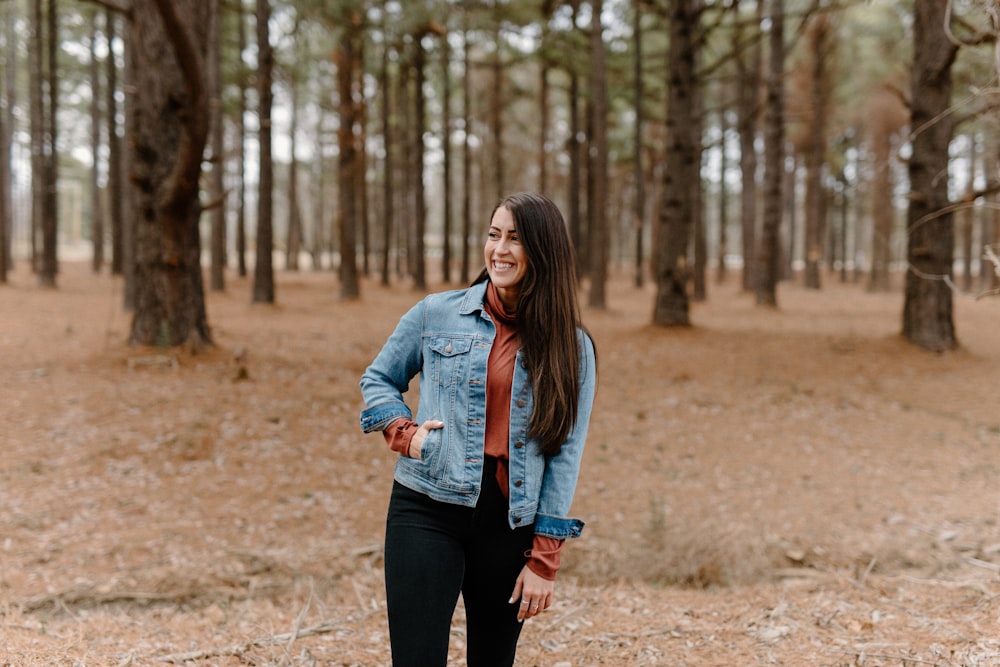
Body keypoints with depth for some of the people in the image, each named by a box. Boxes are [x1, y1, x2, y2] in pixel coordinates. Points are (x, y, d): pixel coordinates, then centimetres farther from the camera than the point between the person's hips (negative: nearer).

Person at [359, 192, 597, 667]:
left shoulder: (571, 348, 3)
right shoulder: (436, 314, 3)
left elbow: (565, 454, 2)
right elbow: (377, 380, 17)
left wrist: (544, 559, -2)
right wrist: (404, 432, -4)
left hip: (512, 523, 1)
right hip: (428, 513, -1)